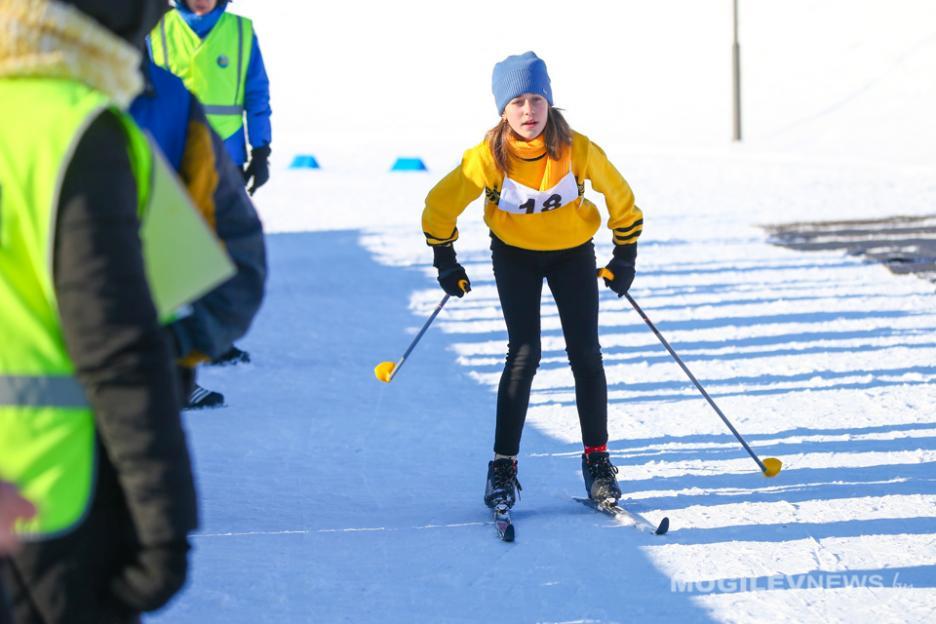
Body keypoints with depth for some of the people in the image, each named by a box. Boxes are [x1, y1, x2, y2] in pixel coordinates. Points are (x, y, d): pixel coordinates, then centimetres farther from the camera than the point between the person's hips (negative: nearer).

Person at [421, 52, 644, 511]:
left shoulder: (578, 150, -23)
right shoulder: (489, 157, -25)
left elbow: (620, 199, -6)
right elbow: (440, 205, -11)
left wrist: (625, 258, -1)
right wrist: (446, 264, -4)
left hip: (573, 253, 1)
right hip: (514, 255, -1)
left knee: (585, 355, -3)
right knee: (524, 355, -12)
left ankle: (597, 460, 8)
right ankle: (503, 466, -6)